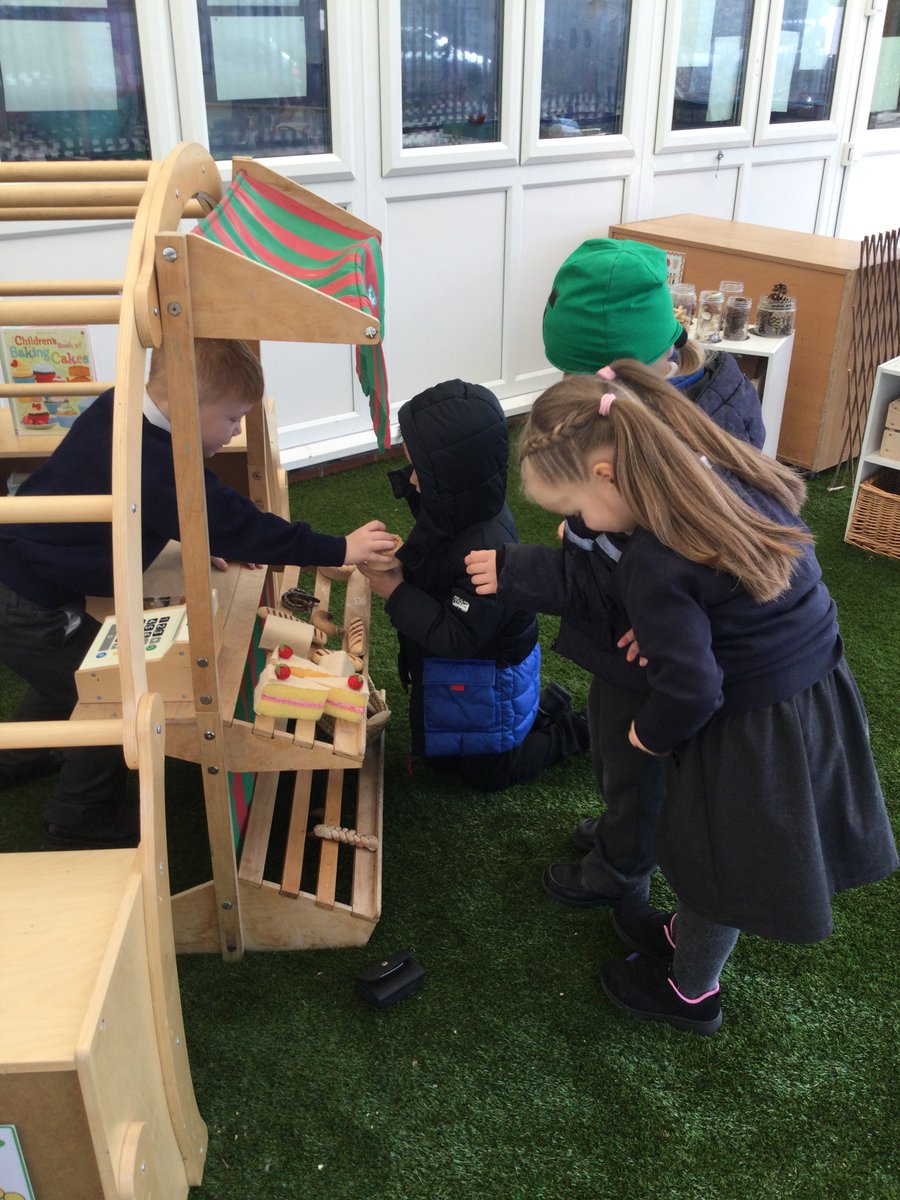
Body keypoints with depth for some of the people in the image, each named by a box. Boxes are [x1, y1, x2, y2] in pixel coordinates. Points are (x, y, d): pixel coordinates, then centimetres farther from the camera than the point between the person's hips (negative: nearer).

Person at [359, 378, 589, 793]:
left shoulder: (488, 548, -37)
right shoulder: (457, 509, -12)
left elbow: (456, 635, -32)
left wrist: (395, 592, -29)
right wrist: (397, 564, -12)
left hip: (488, 679, -8)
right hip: (454, 670, 8)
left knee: (487, 771, 14)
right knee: (439, 752, 27)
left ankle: (571, 730, 27)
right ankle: (543, 710, 33)